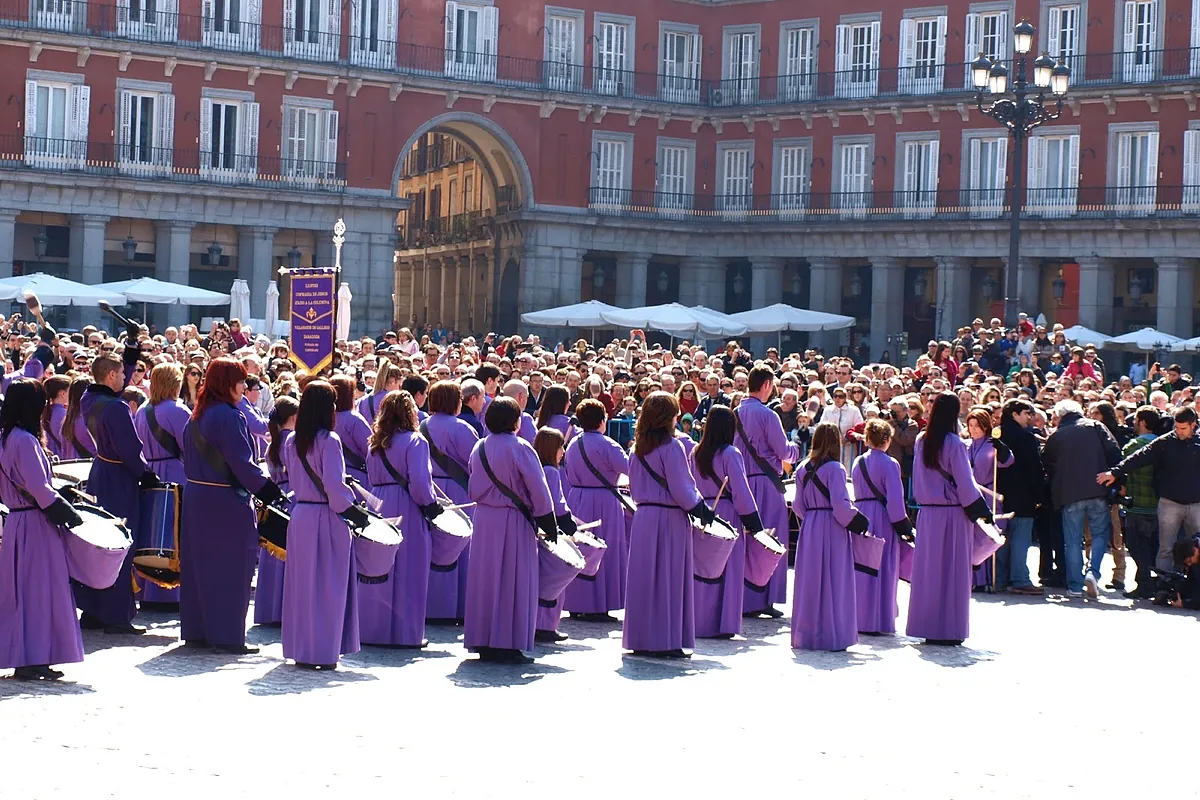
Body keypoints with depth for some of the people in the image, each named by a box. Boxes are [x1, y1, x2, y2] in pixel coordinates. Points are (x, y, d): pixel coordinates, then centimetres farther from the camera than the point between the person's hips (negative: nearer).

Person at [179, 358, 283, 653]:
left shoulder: (198, 416, 10)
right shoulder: (229, 416, -17)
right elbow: (241, 462, -20)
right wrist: (270, 491, -12)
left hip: (197, 496, 9)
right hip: (226, 501, -9)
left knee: (201, 565, 14)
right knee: (230, 568, -1)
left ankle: (195, 631, 19)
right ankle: (227, 636, 2)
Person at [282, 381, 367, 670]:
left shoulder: (292, 442, 7)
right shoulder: (329, 440, -13)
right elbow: (334, 485, -18)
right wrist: (352, 511, -8)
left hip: (300, 515, 6)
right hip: (326, 519, -6)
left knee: (301, 583, 13)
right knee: (328, 586, 2)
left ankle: (299, 649, 19)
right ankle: (323, 652, 6)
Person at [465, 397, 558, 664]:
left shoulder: (479, 448, 7)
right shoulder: (519, 448, -12)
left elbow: (474, 488, 13)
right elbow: (538, 489, -12)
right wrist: (548, 524, -5)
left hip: (484, 519, 6)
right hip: (513, 521, -6)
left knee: (485, 579, 10)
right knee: (513, 581, 0)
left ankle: (483, 642, 14)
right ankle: (509, 644, 0)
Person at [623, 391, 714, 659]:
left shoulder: (639, 448, 9)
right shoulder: (671, 447, -13)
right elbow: (681, 489, -14)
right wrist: (702, 509, -2)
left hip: (643, 517, 7)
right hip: (670, 519, -7)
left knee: (644, 577, 10)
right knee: (669, 578, 0)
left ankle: (640, 639, 15)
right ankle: (667, 640, 2)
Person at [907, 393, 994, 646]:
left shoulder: (921, 441, 4)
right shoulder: (953, 443, -13)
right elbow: (964, 482, -11)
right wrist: (981, 511, -4)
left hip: (926, 512, 5)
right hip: (951, 513, -5)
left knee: (928, 569, 11)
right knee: (952, 571, 1)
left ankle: (926, 627, 15)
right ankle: (948, 629, 3)